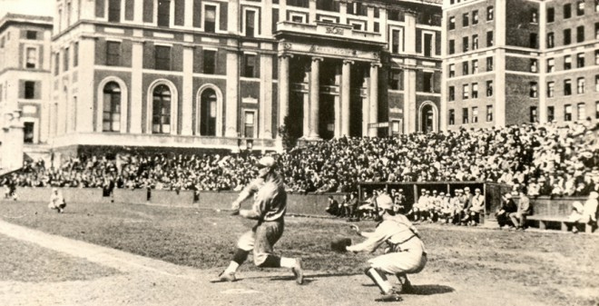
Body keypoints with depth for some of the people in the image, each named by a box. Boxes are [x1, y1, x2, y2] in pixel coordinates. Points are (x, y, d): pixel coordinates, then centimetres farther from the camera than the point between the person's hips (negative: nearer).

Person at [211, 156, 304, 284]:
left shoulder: (267, 190, -26)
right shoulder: (277, 178, -1)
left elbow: (256, 214, -19)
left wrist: (240, 212, -4)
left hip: (268, 226, -10)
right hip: (272, 222, 10)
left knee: (261, 259, -1)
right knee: (245, 242, 18)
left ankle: (292, 263, -8)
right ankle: (229, 273, 24)